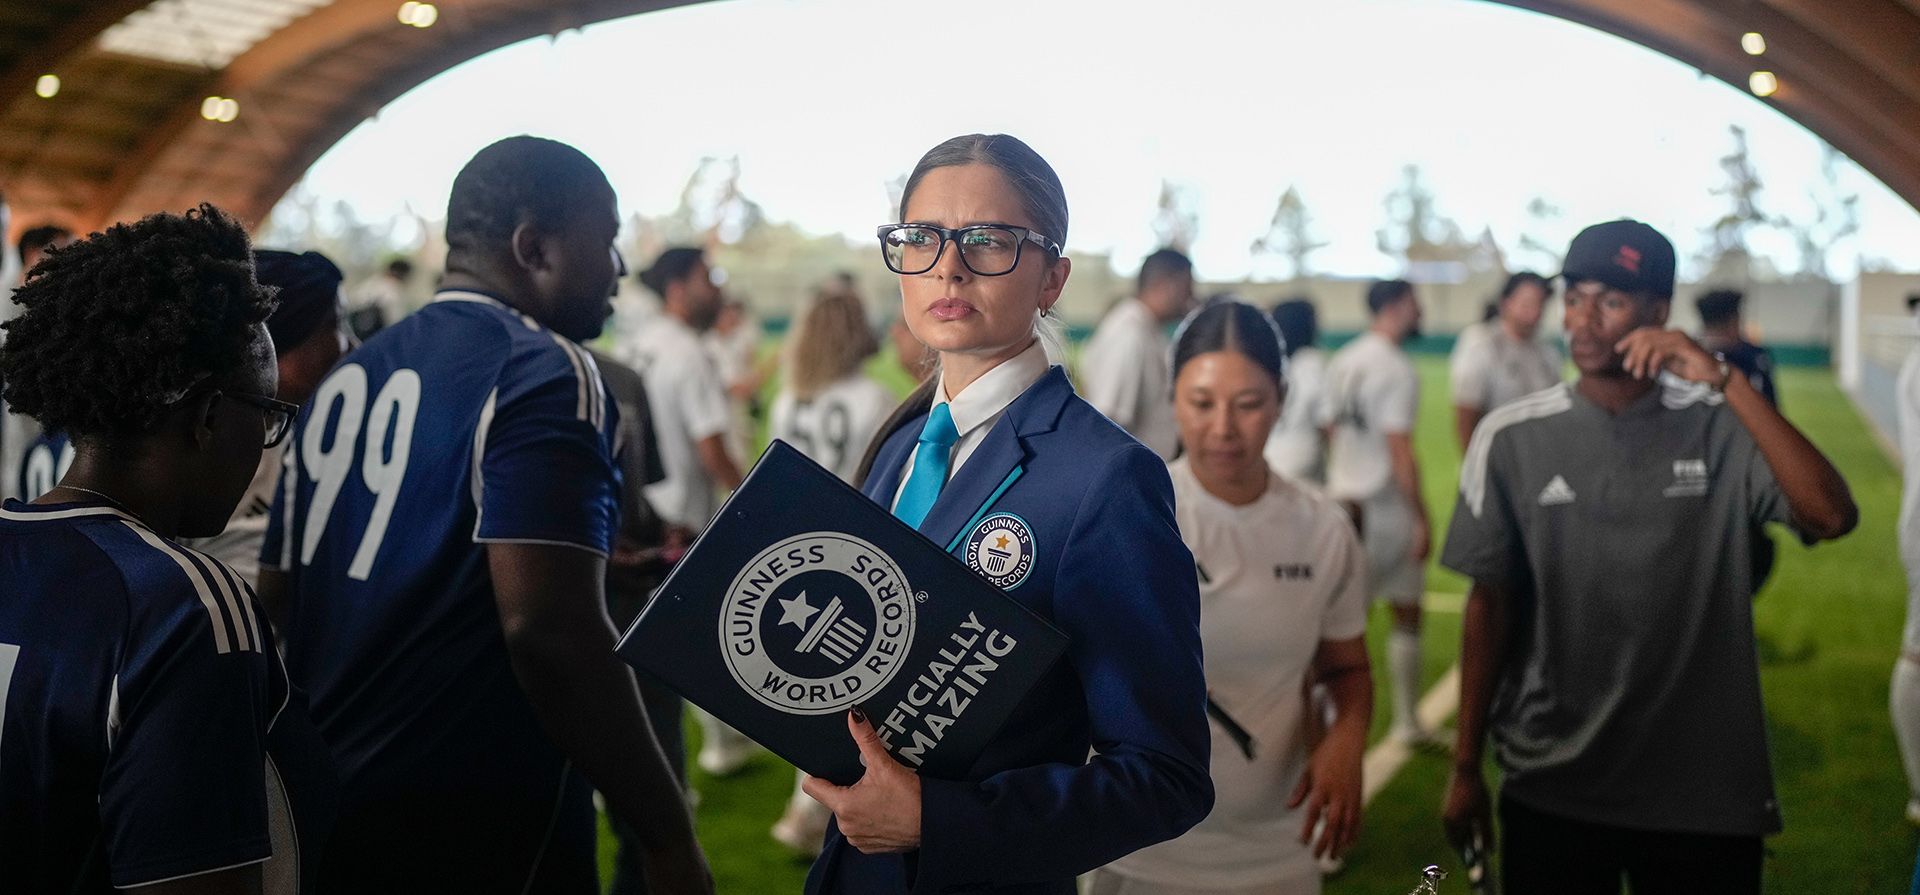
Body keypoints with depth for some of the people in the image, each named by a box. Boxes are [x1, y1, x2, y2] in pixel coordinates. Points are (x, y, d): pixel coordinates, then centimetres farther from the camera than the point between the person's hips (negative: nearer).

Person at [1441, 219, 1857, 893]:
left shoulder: (1723, 428, -3)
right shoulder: (1511, 438, -2)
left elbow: (1831, 517, -19)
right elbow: (1490, 605, 3)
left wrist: (1726, 382, -22)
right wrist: (1465, 766, 5)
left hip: (1707, 790, 0)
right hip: (1550, 789, 0)